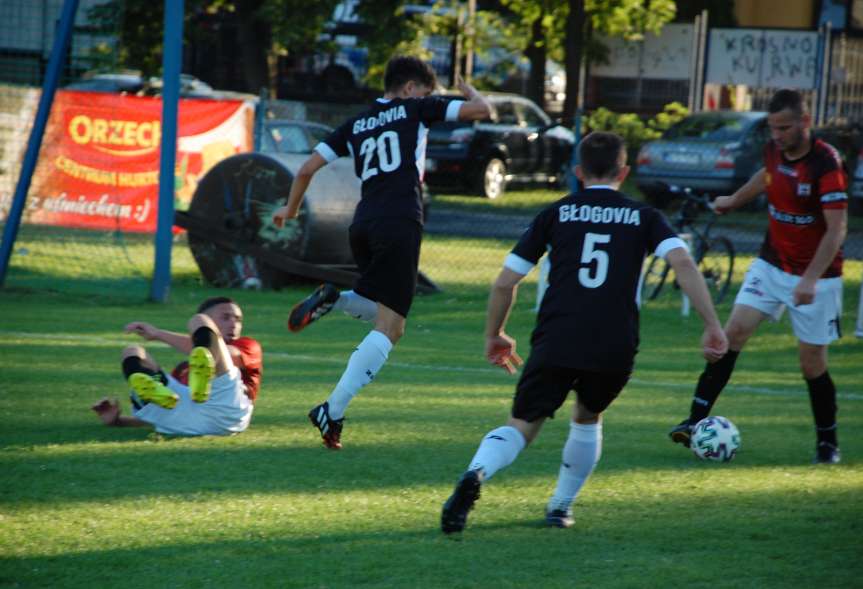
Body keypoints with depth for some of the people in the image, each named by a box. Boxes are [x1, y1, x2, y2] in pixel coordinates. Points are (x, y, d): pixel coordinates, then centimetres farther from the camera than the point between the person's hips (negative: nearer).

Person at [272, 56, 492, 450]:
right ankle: (333, 411, -16)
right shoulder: (415, 109, 8)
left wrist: (291, 209, 34)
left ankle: (334, 299, -3)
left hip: (363, 224, 6)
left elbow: (308, 168, 18)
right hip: (400, 223, -6)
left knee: (388, 316, 25)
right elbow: (481, 111, 5)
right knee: (388, 328, -6)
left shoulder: (356, 124, 20)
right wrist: (471, 93, 27)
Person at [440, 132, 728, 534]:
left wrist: (494, 335, 25)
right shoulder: (643, 216, 13)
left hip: (555, 345, -1)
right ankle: (561, 507, 27)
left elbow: (505, 282, 11)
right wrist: (712, 326, -5)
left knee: (520, 427, 1)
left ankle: (476, 474, -29)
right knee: (588, 419, 29)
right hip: (616, 349, 1)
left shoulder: (556, 213, 14)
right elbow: (682, 262, -5)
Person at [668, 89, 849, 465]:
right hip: (771, 264, 5)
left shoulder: (826, 163, -22)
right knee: (734, 332, -9)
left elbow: (837, 228, -24)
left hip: (814, 276, -5)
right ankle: (697, 419, -9)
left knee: (812, 363, -1)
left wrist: (810, 279, -32)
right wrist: (734, 201, 37)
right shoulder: (774, 150, -2)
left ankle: (828, 442, 18)